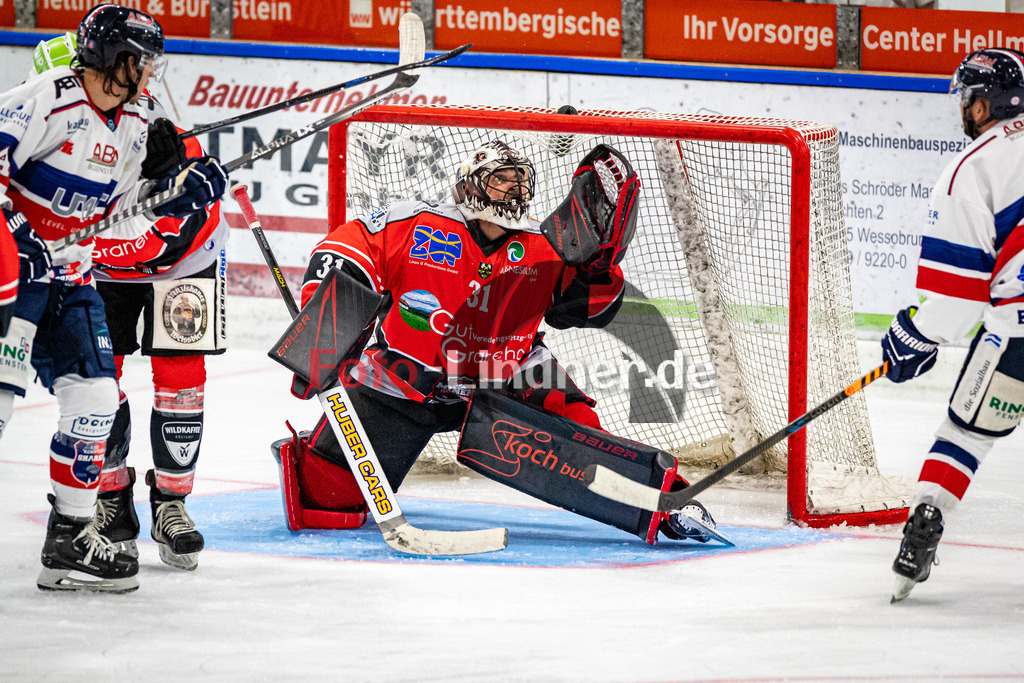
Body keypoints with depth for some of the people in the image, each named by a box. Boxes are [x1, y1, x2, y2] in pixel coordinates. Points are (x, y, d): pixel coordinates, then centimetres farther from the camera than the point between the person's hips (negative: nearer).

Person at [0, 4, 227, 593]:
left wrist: (181, 190, 0)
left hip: (70, 278, 8)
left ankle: (71, 539, 12)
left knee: (95, 398, 3)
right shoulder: (48, 99, -17)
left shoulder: (133, 128, 8)